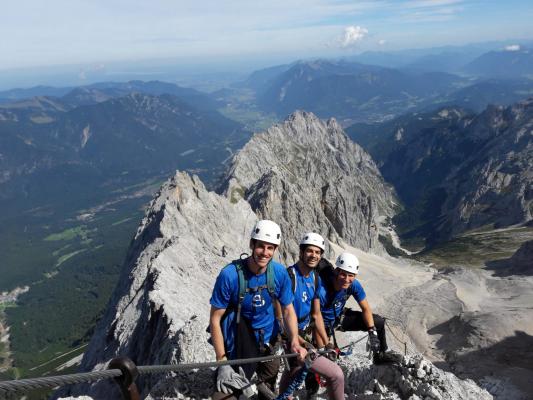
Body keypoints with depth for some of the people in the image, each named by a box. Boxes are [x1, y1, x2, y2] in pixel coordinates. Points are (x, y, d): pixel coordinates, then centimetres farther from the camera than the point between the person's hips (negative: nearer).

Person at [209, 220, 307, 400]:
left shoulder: (280, 273, -14)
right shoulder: (229, 274, -24)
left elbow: (288, 311, -3)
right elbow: (215, 319, -17)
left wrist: (294, 341, -19)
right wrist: (222, 362, -20)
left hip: (269, 340, 3)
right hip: (238, 341, -3)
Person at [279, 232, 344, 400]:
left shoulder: (315, 278, 3)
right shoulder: (288, 276, -22)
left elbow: (316, 314, 7)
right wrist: (303, 343, -25)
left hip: (306, 335, 8)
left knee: (293, 371, 28)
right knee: (336, 375, -13)